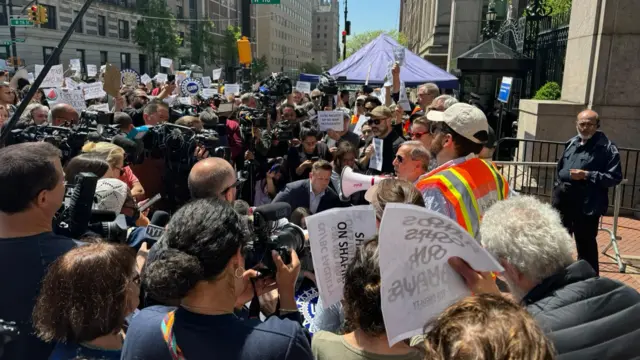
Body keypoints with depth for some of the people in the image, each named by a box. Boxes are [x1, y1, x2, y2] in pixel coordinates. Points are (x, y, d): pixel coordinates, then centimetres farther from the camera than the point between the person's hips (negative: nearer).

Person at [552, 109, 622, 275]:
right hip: (564, 201, 7)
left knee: (585, 244, 2)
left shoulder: (607, 148, -9)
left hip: (587, 205, -7)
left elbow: (615, 177, -14)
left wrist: (587, 175, -21)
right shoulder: (571, 143, 11)